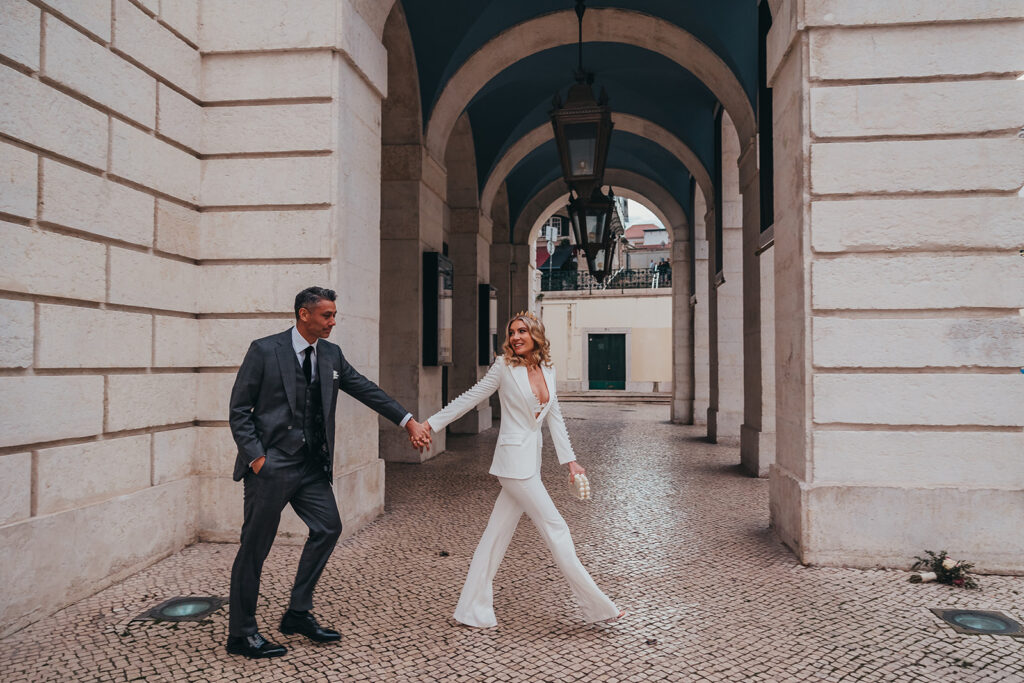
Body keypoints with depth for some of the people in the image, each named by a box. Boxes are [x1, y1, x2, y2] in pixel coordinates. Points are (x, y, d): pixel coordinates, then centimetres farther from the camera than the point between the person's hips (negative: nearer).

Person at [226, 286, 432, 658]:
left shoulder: (331, 355, 8)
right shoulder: (264, 350, -8)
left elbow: (367, 390, 9)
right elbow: (239, 409, -6)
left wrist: (409, 422, 3)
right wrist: (256, 456, -14)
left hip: (312, 464, 7)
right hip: (271, 463, -6)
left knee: (327, 528, 6)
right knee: (254, 547, 2)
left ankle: (298, 613, 22)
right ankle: (241, 633, 17)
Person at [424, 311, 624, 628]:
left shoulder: (548, 370, 10)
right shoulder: (505, 367, -6)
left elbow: (554, 417, 14)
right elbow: (469, 398, 1)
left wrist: (570, 460, 12)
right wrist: (430, 424, 2)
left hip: (531, 459, 6)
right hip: (514, 458, -6)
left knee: (496, 535, 11)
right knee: (555, 528, -2)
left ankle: (472, 610, 20)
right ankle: (594, 604, 8)